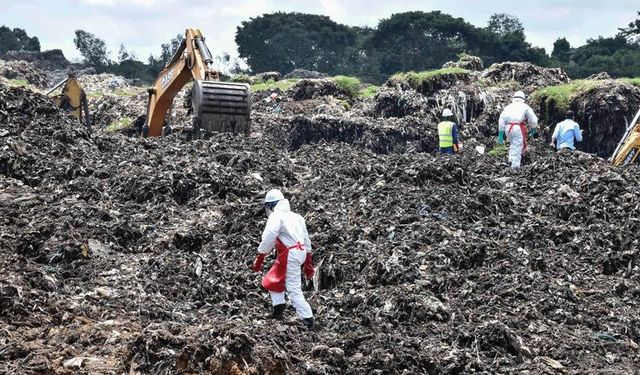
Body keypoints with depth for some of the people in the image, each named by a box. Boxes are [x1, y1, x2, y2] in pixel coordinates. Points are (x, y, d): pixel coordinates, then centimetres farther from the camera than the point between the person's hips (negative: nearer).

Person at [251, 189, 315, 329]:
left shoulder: (276, 216, -7)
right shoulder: (295, 216, 18)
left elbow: (268, 239, -20)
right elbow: (306, 240, 21)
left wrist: (259, 259, -15)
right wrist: (308, 263, 27)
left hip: (290, 255, -9)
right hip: (301, 253, 9)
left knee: (293, 289, -5)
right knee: (273, 279, 20)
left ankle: (307, 319, -6)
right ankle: (278, 310, 16)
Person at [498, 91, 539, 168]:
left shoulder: (508, 107, 19)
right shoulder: (525, 107, 12)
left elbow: (501, 122, 11)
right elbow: (533, 120, 9)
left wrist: (500, 135, 11)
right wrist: (533, 131, 25)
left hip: (508, 128, 4)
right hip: (518, 128, -4)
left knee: (513, 145, 24)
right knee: (517, 147, -2)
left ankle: (511, 160, 10)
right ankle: (515, 166, -6)